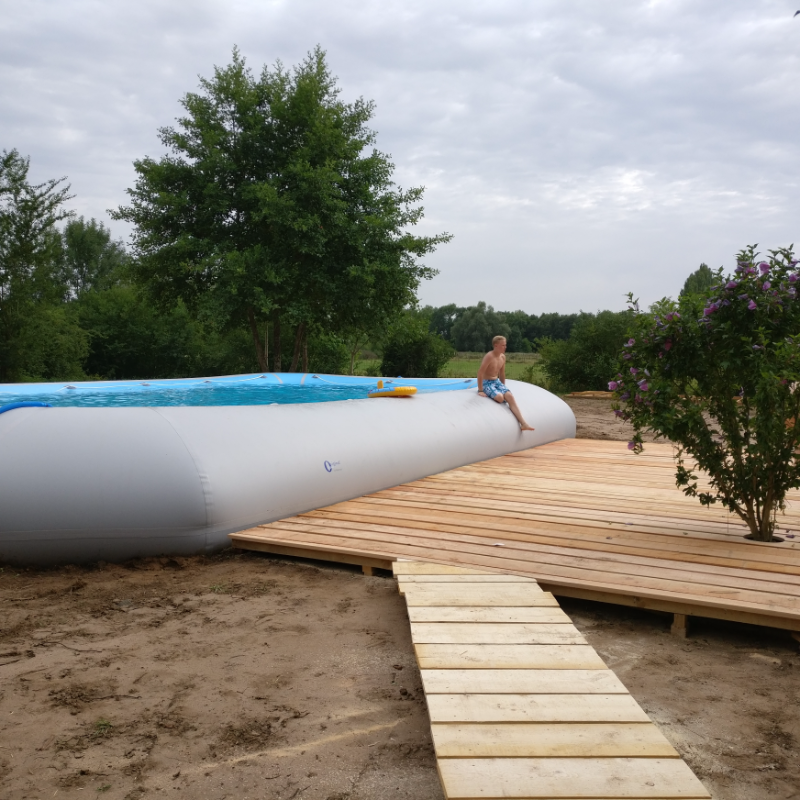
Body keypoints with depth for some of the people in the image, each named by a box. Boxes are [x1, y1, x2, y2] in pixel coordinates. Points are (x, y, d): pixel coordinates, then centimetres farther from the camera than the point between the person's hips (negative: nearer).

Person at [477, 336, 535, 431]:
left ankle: (523, 424, -28)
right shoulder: (489, 356, -19)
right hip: (487, 383, -7)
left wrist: (503, 387, 18)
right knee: (500, 397, -34)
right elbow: (480, 373, -22)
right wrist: (480, 390, -22)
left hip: (497, 382, 7)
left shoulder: (503, 357, 5)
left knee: (509, 396, -20)